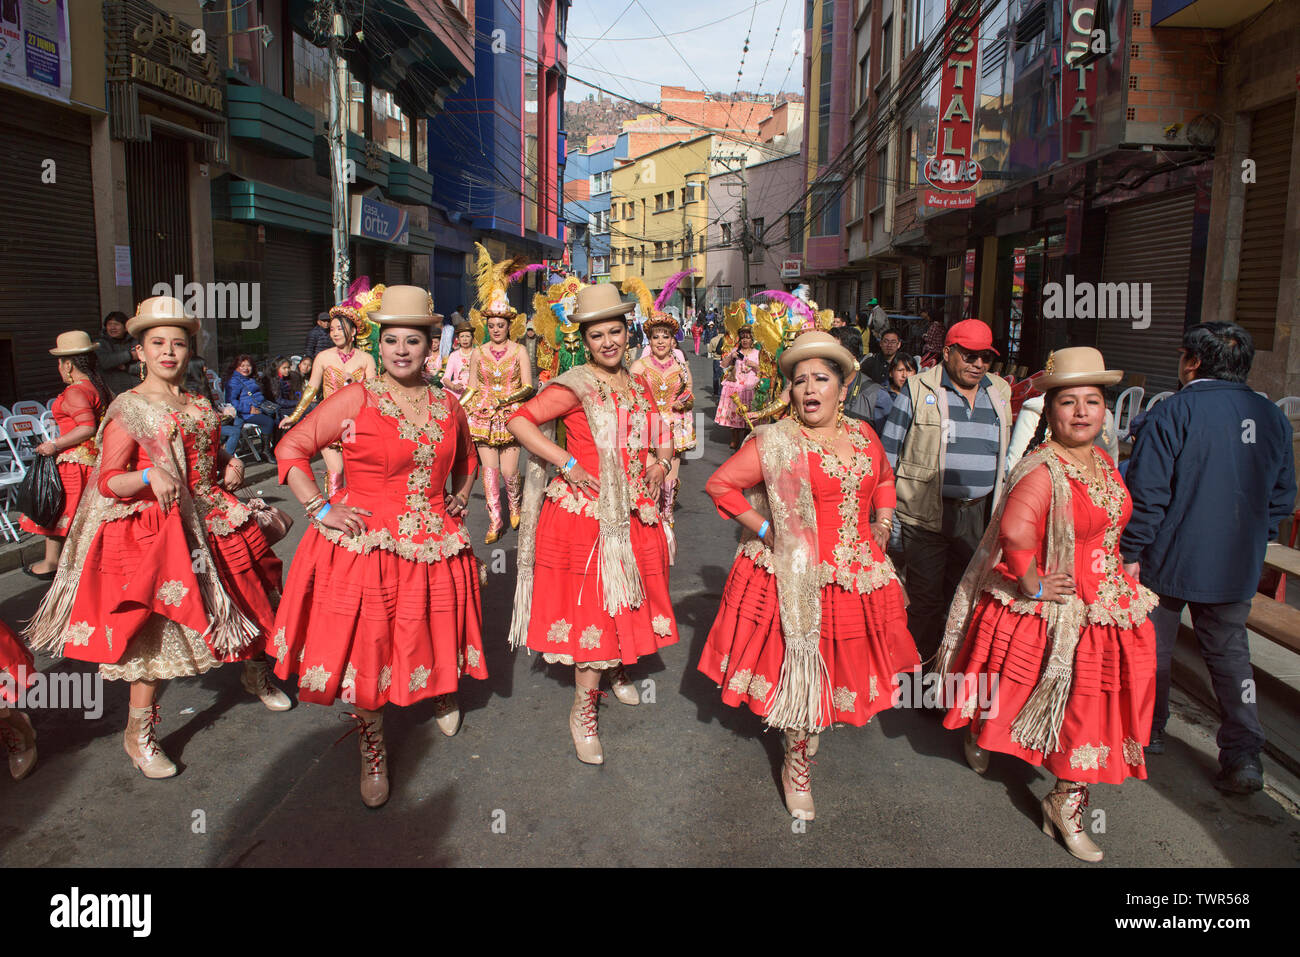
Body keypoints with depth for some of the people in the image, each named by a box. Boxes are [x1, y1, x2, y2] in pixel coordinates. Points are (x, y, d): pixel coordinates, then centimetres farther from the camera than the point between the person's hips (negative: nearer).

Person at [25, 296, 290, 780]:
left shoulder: (200, 405, 11)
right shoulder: (129, 409, -7)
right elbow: (107, 481, -12)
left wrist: (230, 467, 4)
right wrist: (150, 475, -30)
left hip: (213, 522, 6)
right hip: (155, 530, -6)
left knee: (243, 598, 14)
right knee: (155, 626, -7)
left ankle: (255, 674, 41)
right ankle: (138, 732, 9)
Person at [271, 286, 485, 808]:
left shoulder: (447, 405, 7)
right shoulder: (356, 399, -7)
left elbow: (465, 459, 27)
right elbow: (292, 448, -3)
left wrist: (460, 499, 13)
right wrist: (320, 510, -9)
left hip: (434, 546, 4)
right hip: (364, 545, -4)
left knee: (433, 638, 15)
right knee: (367, 648, 1)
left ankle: (441, 693, 49)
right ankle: (373, 750, 22)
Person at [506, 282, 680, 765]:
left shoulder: (639, 386, 10)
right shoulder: (575, 387, -11)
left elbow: (657, 438, 25)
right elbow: (518, 421, -18)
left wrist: (660, 462, 5)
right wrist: (567, 464, -18)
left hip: (634, 516, 6)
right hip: (585, 514, -6)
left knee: (627, 600, 16)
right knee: (593, 607, -2)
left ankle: (619, 670, 43)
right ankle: (583, 711, 13)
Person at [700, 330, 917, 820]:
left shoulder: (862, 434, 7)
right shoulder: (777, 442, -10)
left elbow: (884, 478, 27)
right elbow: (719, 484, -9)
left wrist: (882, 526, 14)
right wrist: (764, 529, -11)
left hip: (857, 577, 5)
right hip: (798, 576, -5)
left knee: (839, 667, 15)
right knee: (802, 672, 1)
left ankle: (802, 751, 41)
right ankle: (797, 766, 23)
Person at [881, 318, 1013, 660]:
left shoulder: (1000, 393, 10)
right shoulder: (918, 389, -4)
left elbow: (1005, 454, 17)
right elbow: (889, 448, -2)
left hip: (978, 514, 4)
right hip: (926, 513, -4)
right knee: (926, 597, 2)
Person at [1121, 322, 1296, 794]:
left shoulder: (1172, 412, -15)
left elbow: (1147, 492, -17)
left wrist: (1131, 552, -9)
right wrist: (1251, 544, 21)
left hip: (1169, 560, -5)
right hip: (1237, 567, 5)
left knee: (1152, 650, 12)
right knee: (1230, 653, 15)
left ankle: (1146, 732, 27)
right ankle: (1244, 754, 9)